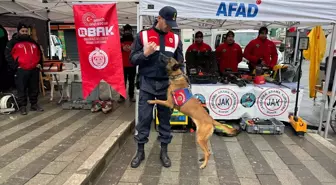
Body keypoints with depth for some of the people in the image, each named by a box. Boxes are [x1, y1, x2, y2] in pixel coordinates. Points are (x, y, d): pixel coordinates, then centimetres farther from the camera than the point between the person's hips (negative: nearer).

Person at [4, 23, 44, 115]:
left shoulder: (33, 42, 17)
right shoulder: (13, 42, 2)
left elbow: (39, 53, 27)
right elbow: (8, 55, -4)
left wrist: (39, 63, 14)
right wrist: (15, 66, -11)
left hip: (34, 70, 5)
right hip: (21, 70, -5)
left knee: (34, 89, 10)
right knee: (22, 89, -1)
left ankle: (34, 104, 20)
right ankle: (22, 106, 7)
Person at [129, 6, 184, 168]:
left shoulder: (175, 39, 7)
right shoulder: (143, 35, 0)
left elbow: (180, 61, 10)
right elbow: (132, 59, 0)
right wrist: (145, 54, -19)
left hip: (167, 85, 2)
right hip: (147, 84, -1)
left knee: (165, 118, 9)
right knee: (144, 118, 3)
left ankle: (164, 152, 23)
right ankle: (140, 152, 20)